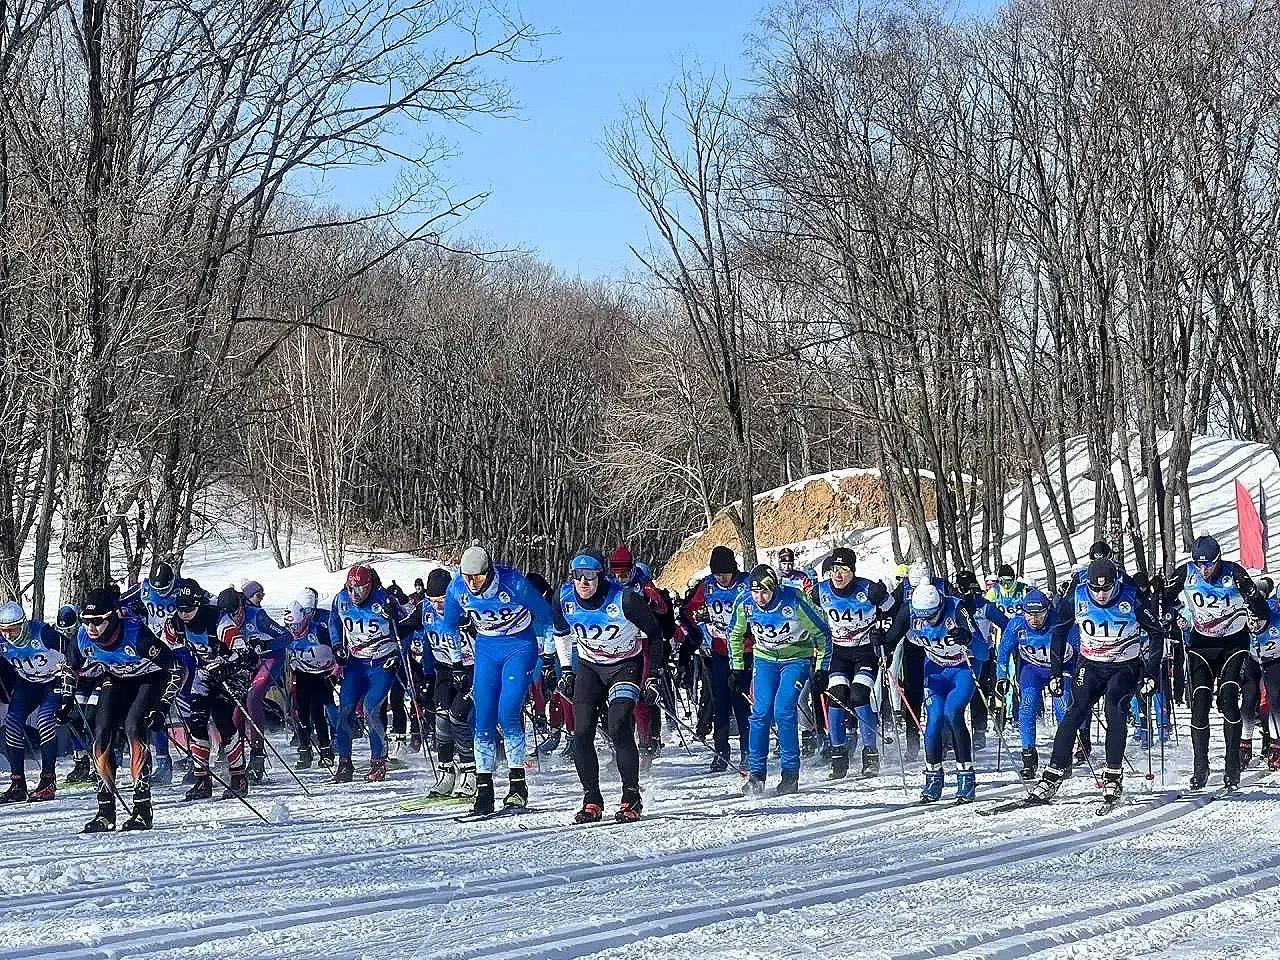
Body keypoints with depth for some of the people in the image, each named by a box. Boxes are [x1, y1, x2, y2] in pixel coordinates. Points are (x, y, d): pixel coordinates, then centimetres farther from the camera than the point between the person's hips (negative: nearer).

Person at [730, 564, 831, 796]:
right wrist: (737, 668, 6)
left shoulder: (795, 602, -26)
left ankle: (791, 773, -8)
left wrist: (822, 669, -8)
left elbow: (822, 633, -11)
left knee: (783, 711, -18)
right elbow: (734, 634, 6)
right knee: (761, 713, -10)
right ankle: (756, 773, -3)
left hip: (796, 659, -3)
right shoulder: (745, 604, -16)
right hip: (765, 659, 3)